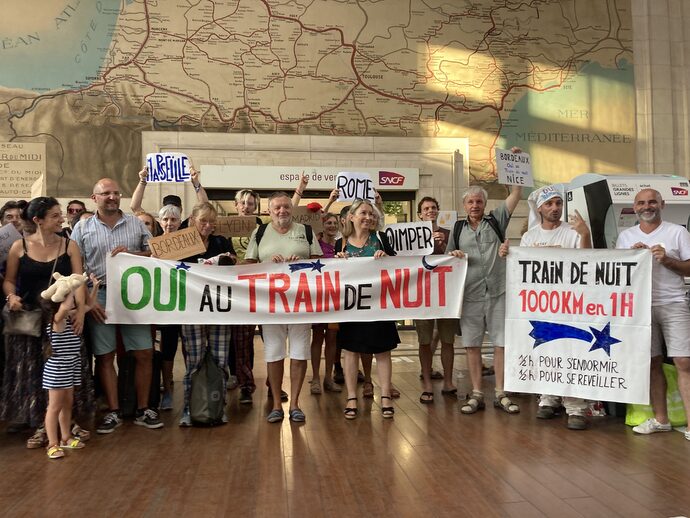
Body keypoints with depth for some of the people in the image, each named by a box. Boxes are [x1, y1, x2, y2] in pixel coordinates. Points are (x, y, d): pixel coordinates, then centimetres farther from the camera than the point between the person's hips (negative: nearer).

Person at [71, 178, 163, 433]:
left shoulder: (136, 223, 8)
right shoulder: (82, 228, 5)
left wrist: (131, 253, -11)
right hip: (99, 296, -1)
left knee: (144, 353, 1)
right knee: (105, 356, 5)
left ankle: (143, 409, 16)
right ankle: (113, 412, 19)